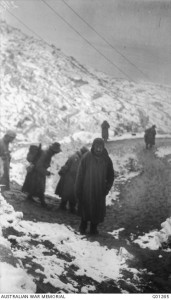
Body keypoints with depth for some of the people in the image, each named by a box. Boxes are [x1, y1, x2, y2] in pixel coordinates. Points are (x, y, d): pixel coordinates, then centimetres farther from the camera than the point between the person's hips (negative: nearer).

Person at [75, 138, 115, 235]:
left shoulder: (107, 159, -4)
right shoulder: (86, 158, -10)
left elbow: (110, 176, 7)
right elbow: (80, 174, -7)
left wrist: (107, 188, -2)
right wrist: (78, 190, -7)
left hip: (100, 191, 2)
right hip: (87, 190, -1)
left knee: (98, 209, 7)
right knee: (85, 208, 10)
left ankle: (94, 227, 24)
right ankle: (83, 226, 31)